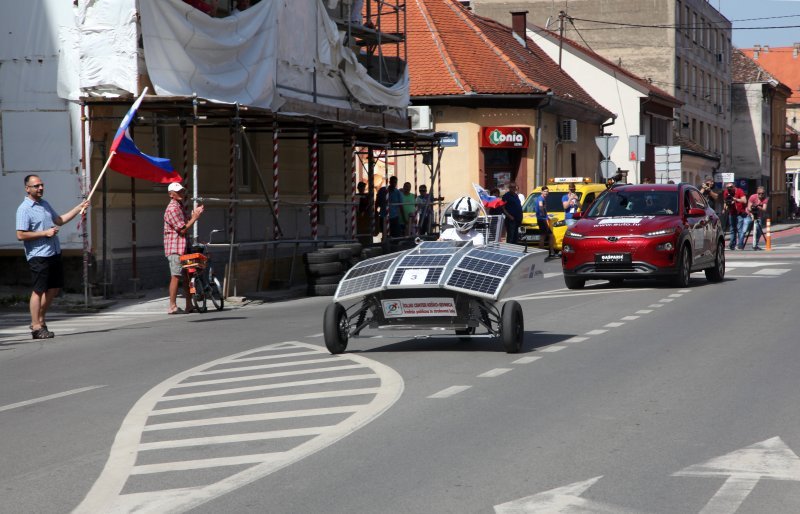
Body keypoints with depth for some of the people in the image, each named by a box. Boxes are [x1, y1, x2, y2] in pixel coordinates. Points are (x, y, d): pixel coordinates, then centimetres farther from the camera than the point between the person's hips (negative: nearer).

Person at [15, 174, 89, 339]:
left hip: (54, 253, 9)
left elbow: (59, 220, 28)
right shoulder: (24, 209, -11)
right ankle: (36, 327, 1)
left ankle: (40, 320, 23)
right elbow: (20, 235, -17)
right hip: (38, 256, -8)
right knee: (39, 290, -4)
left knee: (54, 288, 12)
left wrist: (79, 208, 21)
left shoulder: (45, 204, 16)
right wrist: (45, 233, -18)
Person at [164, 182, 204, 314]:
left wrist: (194, 215, 15)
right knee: (176, 276, -10)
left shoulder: (180, 206, 20)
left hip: (183, 247, 10)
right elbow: (183, 229, -17)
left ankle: (189, 306, 15)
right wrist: (194, 218, -10)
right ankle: (173, 306, -8)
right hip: (175, 248, -10)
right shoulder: (172, 209, -13)